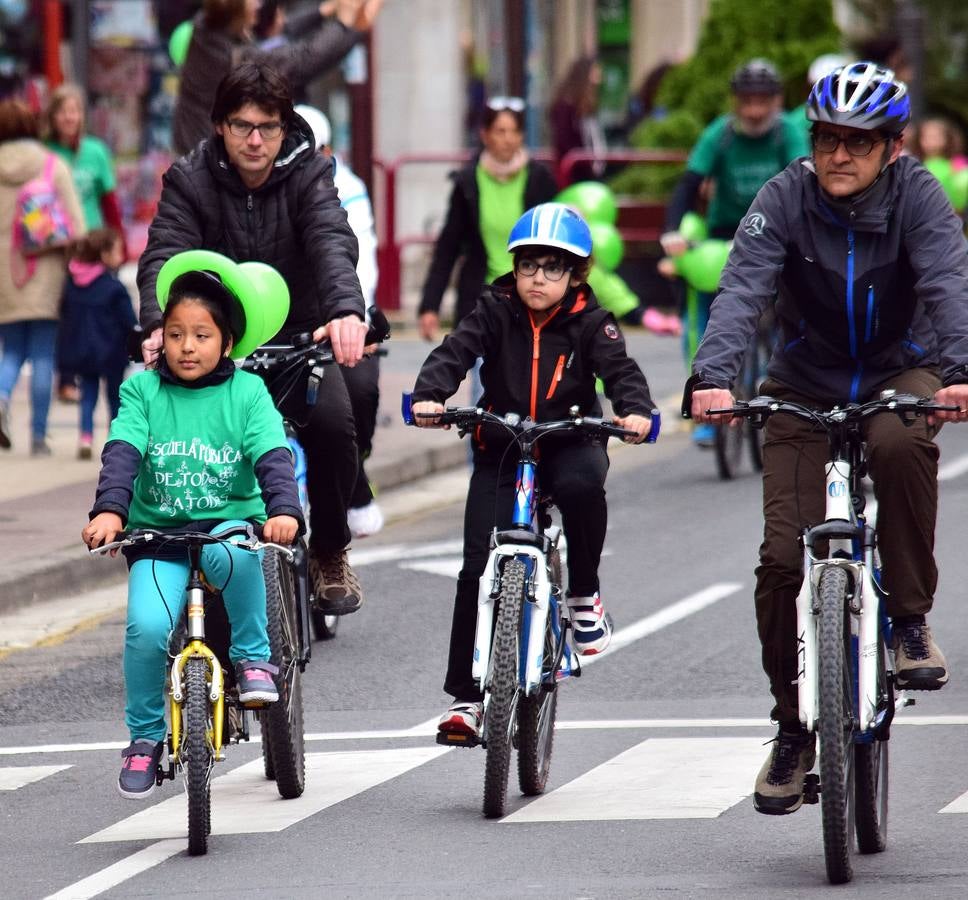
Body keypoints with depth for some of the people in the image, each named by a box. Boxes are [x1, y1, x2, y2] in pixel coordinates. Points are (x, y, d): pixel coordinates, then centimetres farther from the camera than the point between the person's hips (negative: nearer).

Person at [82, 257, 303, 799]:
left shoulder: (246, 392, 0)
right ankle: (145, 736, 1)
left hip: (230, 520, -1)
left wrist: (284, 510, -32)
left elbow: (272, 455, -12)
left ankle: (253, 656, -13)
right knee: (148, 626, -22)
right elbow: (123, 452, -11)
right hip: (157, 531, 1)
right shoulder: (142, 390, 2)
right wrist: (109, 510, -30)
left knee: (233, 552, -37)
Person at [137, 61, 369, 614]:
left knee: (332, 420, -26)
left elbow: (333, 243, -25)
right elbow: (164, 255, -18)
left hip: (298, 340, -1)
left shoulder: (310, 175, -6)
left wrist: (346, 311, -47)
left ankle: (331, 552, -3)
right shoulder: (190, 181, -4)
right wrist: (160, 325, -40)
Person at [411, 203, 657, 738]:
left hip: (569, 444, -1)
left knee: (581, 484, -38)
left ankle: (584, 595, -12)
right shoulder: (496, 312, -4)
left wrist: (636, 410, -37)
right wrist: (430, 395, -36)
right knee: (478, 568, -8)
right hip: (501, 450, 1)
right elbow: (455, 351, -16)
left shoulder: (588, 322, -4)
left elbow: (619, 369, -16)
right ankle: (466, 695, 0)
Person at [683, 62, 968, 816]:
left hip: (897, 374, -1)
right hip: (805, 387, 1)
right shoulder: (785, 199, -15)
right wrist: (712, 377, -45)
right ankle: (794, 727, 7)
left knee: (900, 445, -36)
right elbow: (742, 291, -27)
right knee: (785, 556, -11)